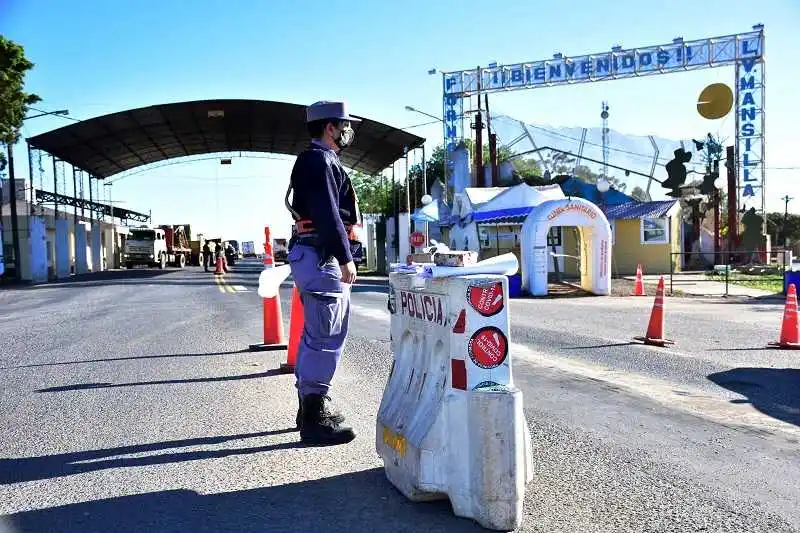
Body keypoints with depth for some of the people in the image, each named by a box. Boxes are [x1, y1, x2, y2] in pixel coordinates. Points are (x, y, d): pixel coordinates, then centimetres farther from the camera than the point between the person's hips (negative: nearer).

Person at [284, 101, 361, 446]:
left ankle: (309, 407, 26)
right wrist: (345, 258, -21)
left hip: (313, 256, 11)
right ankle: (315, 418, -5)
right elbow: (327, 213, -19)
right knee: (326, 336, -10)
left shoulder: (317, 161, 23)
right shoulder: (319, 160, -9)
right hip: (321, 257, -11)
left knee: (315, 334, 16)